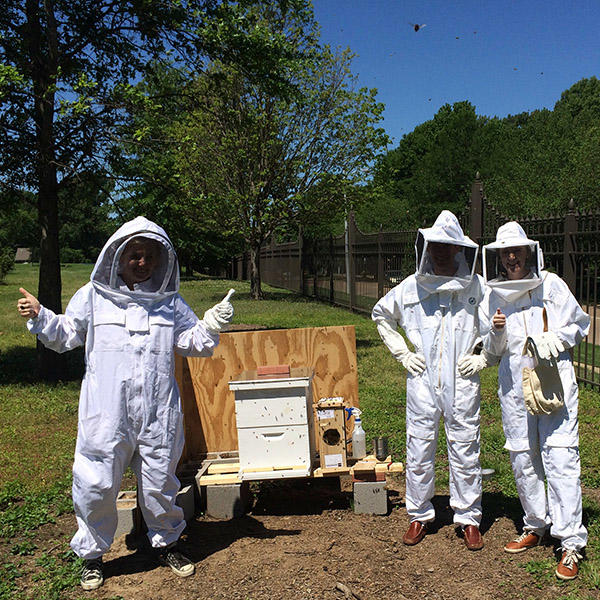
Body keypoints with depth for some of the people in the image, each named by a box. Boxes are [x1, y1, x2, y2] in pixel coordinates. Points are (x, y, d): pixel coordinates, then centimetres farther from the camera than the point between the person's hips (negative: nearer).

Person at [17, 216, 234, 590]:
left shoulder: (169, 302, 6)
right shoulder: (93, 296, 2)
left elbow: (192, 342, 9)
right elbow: (66, 336, 10)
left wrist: (211, 326, -9)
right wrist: (40, 318, -6)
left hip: (158, 414, 1)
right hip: (105, 415, -1)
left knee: (160, 482, 14)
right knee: (95, 486, 5)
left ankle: (166, 542, 38)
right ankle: (92, 554, 30)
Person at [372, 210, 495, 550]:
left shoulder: (477, 288, -2)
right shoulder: (411, 287, 2)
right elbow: (381, 315, 17)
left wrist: (484, 357, -1)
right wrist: (402, 353, 9)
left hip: (463, 383, -1)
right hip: (422, 381, 1)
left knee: (465, 452, 7)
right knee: (419, 451, 8)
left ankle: (469, 519, 24)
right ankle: (420, 516, 25)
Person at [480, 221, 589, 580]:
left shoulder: (551, 285, -1)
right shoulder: (493, 296, 5)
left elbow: (579, 324, 9)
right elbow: (493, 349, 10)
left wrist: (556, 339, -10)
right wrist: (497, 331, -11)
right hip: (515, 385, 3)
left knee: (560, 458, -9)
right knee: (523, 459, 10)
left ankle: (571, 542, -2)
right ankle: (536, 526, 28)